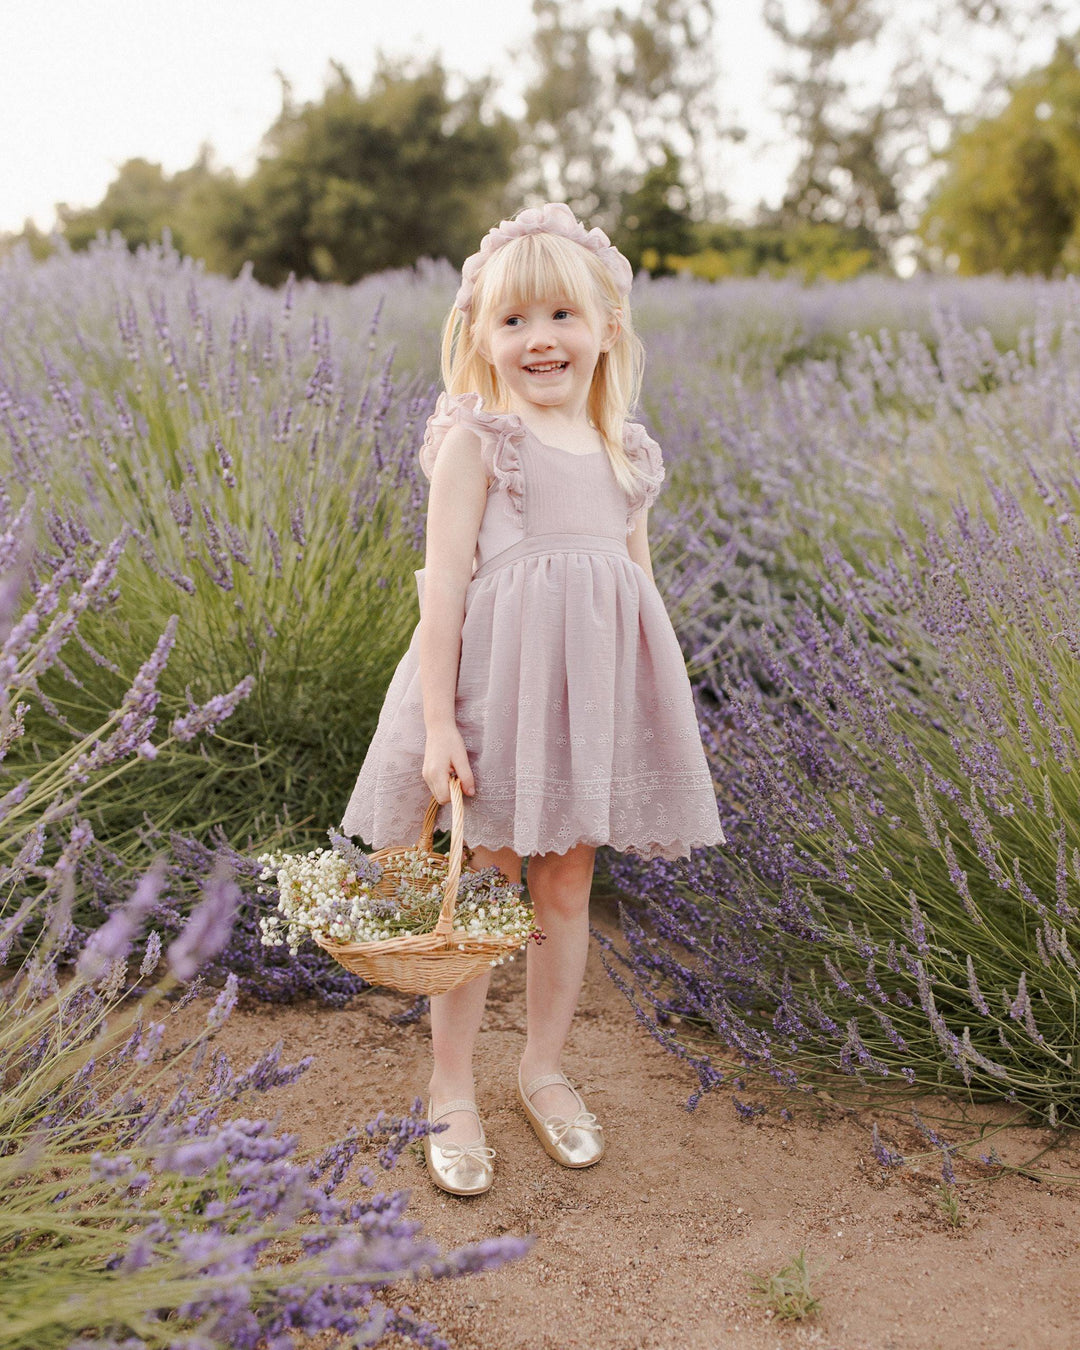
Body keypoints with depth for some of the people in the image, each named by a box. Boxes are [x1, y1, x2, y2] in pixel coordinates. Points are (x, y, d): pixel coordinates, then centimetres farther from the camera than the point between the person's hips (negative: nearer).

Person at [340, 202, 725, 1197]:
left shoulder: (627, 453, 10)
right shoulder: (476, 438, -6)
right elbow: (445, 582, -11)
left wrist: (663, 713, 15)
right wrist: (437, 723, -17)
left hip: (594, 686, 5)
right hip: (498, 676, -4)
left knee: (567, 891, 13)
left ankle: (544, 1069, 34)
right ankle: (452, 1093, 24)